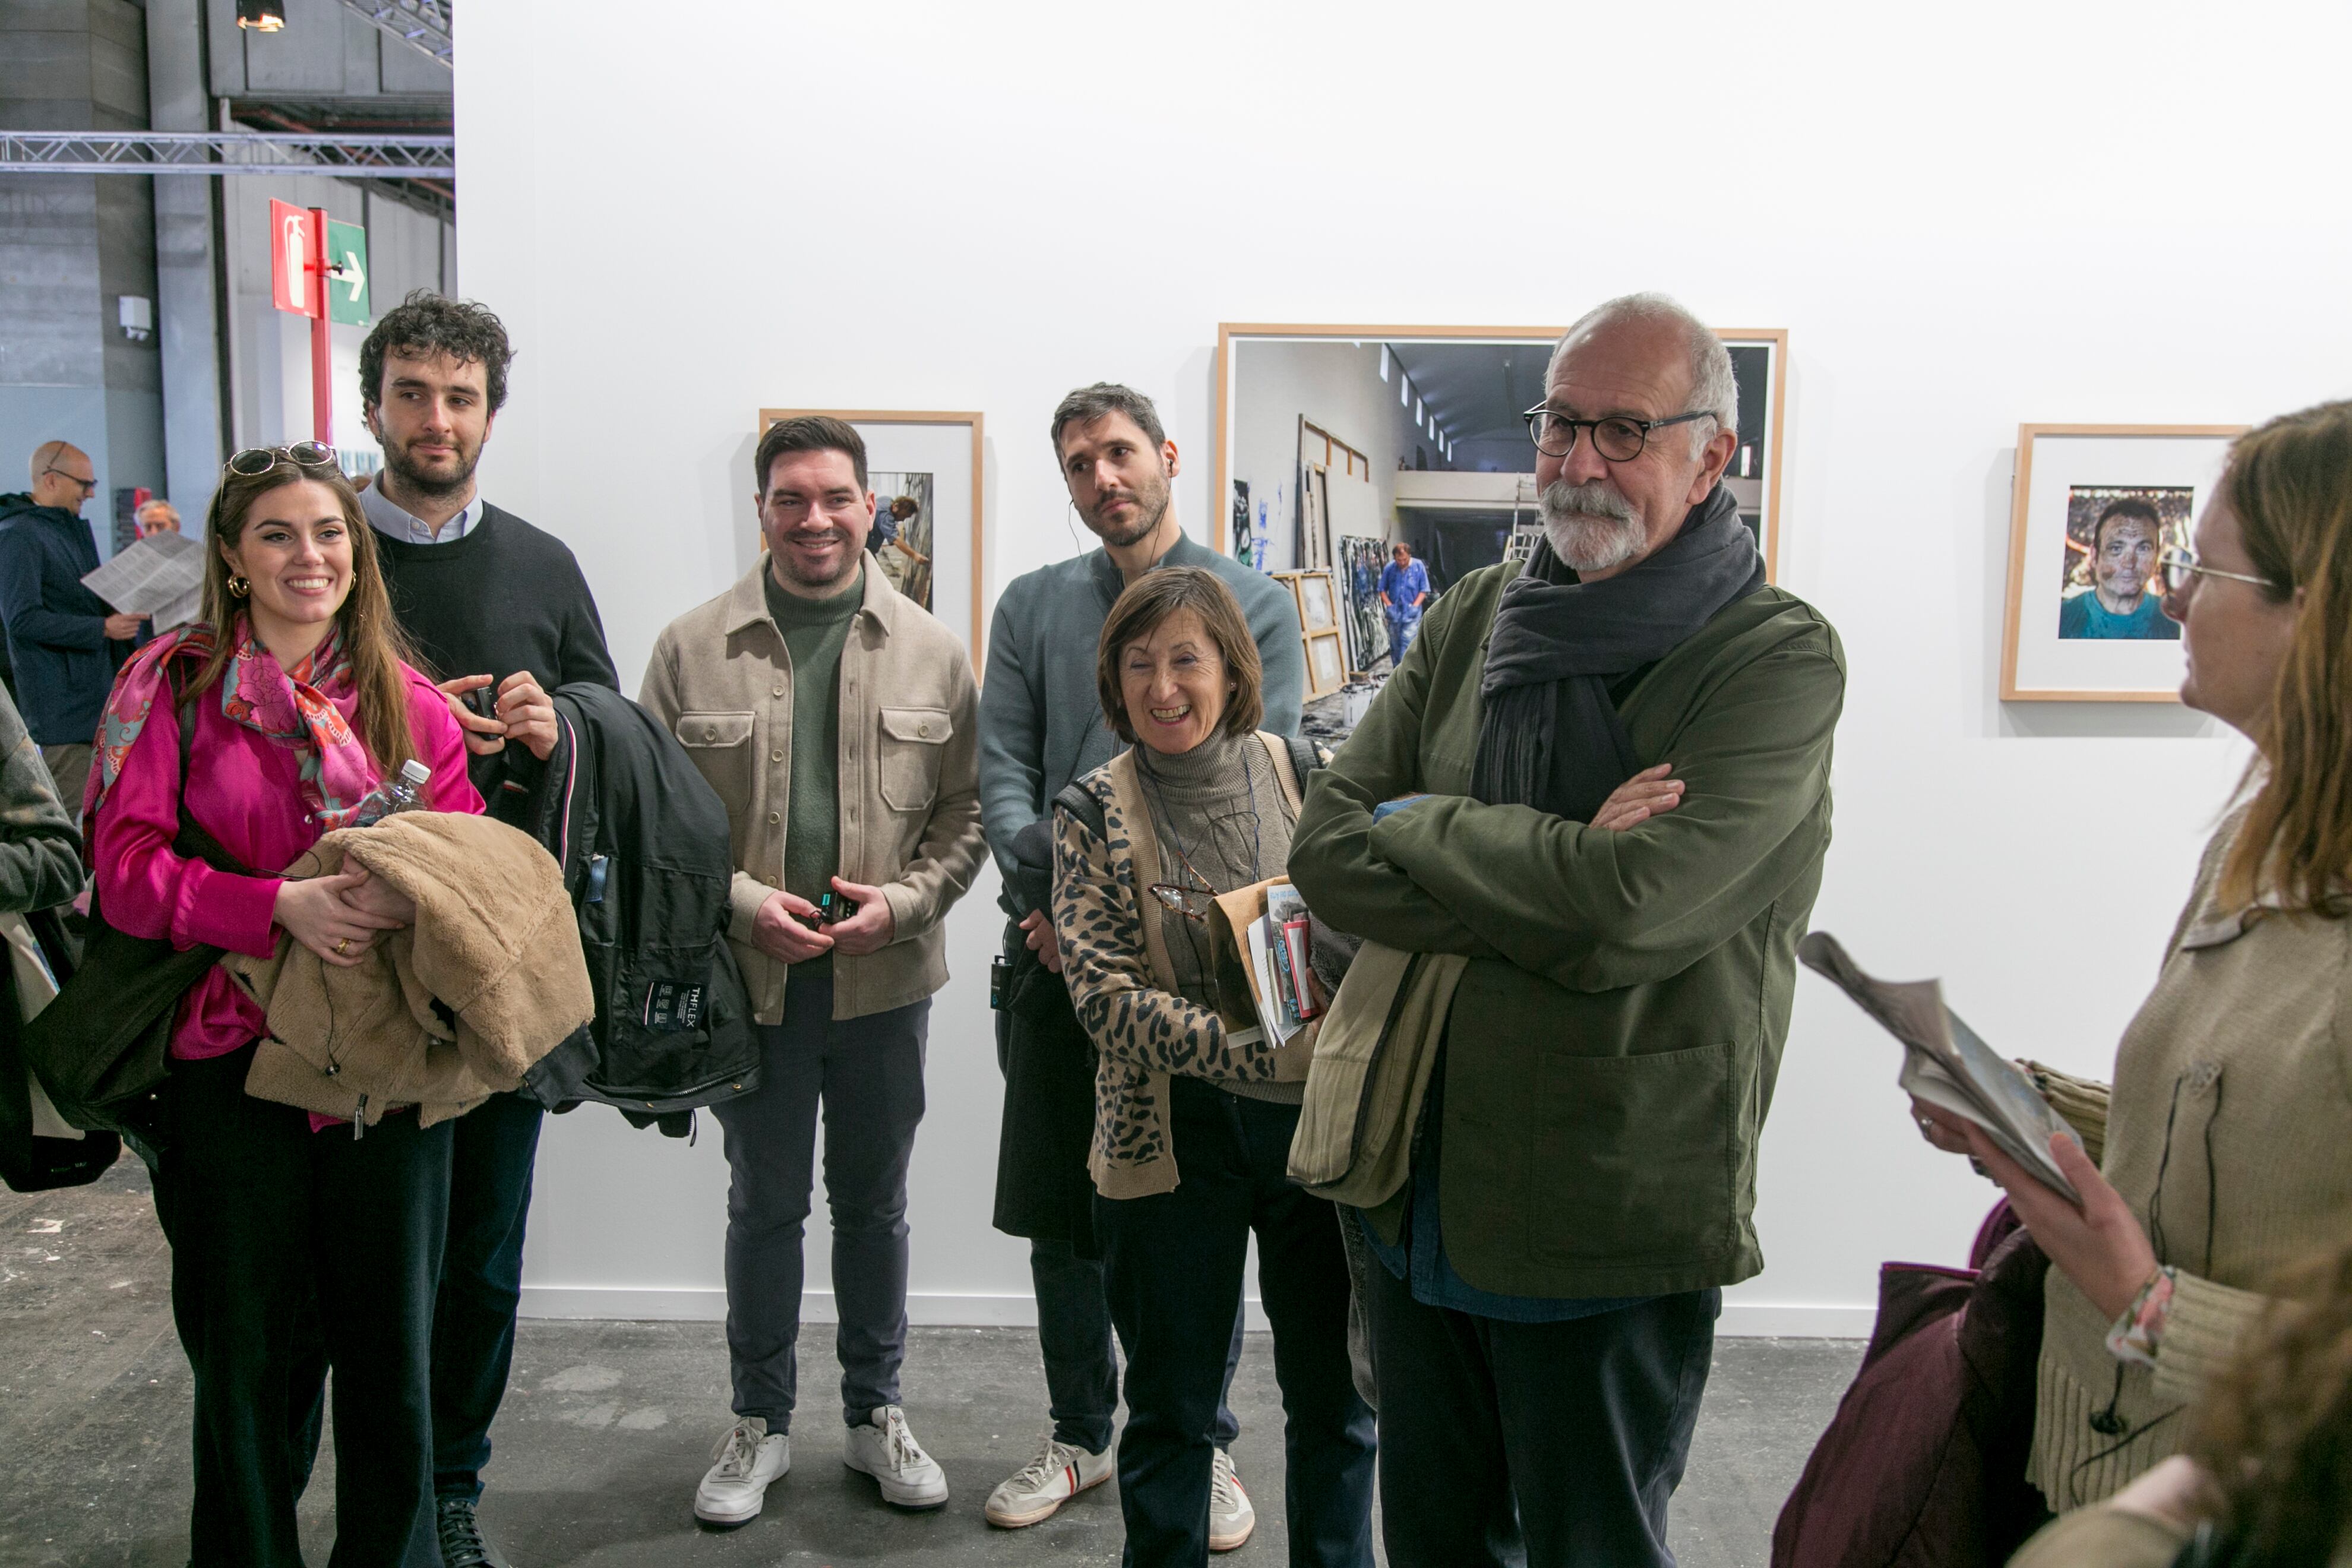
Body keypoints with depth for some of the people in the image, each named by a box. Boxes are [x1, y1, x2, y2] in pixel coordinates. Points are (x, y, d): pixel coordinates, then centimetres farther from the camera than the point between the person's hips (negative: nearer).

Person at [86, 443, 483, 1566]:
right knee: (248, 1350, 13)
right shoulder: (174, 684, 0)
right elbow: (125, 866, -7)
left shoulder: (410, 704, 5)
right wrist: (281, 906, -21)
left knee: (391, 1342, 10)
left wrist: (408, 898, -16)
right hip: (232, 1062, -1)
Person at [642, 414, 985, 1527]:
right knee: (763, 1205, 13)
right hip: (747, 977, -1)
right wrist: (742, 903, -13)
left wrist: (902, 901, -12)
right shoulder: (691, 648, -2)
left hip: (887, 978, 1)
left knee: (875, 1202, 15)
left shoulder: (931, 651, 0)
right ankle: (760, 1422, 31)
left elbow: (968, 810, 2)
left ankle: (875, 1412, 33)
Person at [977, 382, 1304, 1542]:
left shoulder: (1257, 605, 2)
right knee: (1056, 1206, 11)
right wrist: (1051, 897, -12)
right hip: (1056, 953, 3)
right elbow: (1002, 768, 5)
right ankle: (1079, 1436, 29)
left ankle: (1205, 1445, 24)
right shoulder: (1031, 606, 11)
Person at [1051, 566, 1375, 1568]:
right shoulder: (1095, 811, -4)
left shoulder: (1302, 776, 1)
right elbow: (1102, 989, -13)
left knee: (1333, 1395, 15)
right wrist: (1247, 1049, -25)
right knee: (1171, 1407, 14)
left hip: (1317, 1119, 2)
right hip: (1172, 1136, -1)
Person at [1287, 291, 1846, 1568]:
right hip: (1415, 1192, 5)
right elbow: (1326, 853, -5)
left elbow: (1630, 912, -26)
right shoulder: (1471, 620, 5)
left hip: (1612, 1229, -5)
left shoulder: (1778, 659, -12)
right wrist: (1552, 876, -19)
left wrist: (1420, 822, -11)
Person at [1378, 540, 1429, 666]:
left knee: (1408, 642, -13)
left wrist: (1415, 606, -13)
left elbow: (1424, 590, -2)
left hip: (1411, 613, -2)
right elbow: (1382, 590, 5)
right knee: (1395, 645, 9)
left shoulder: (1419, 567, -6)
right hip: (1394, 613, 2)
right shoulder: (1389, 568, -3)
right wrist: (1389, 606, -7)